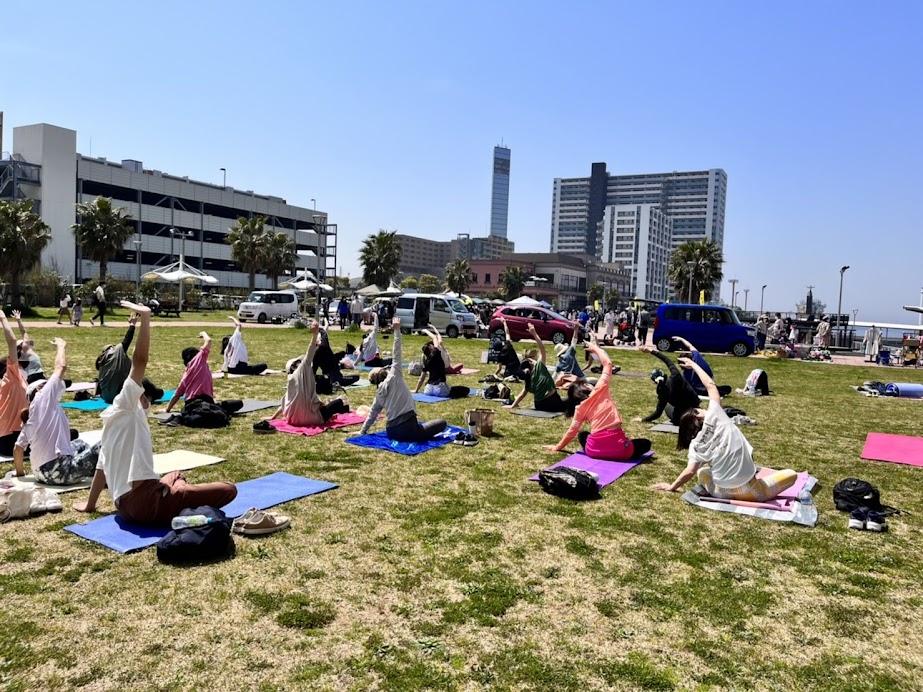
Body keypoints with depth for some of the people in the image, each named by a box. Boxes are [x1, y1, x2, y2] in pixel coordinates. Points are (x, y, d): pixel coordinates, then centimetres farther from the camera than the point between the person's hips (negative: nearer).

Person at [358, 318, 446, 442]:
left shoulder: (379, 395, 15)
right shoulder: (394, 378, -1)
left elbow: (372, 415, 23)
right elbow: (397, 355, -2)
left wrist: (362, 432, 38)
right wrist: (397, 330, 2)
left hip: (391, 432, 7)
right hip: (408, 427, -7)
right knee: (442, 423, 7)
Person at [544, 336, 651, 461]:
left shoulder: (580, 408, 9)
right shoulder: (600, 391, 1)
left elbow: (572, 431, 14)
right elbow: (607, 363, 6)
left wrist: (558, 447, 29)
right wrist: (595, 348, 18)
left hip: (595, 449, 3)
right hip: (618, 447, -3)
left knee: (582, 435, 36)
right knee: (645, 443, 25)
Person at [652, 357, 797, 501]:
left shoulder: (695, 445, -2)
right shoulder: (715, 416, -7)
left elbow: (691, 471, -10)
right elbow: (710, 385, 3)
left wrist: (671, 487, 4)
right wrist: (693, 364, 13)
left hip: (723, 493, 2)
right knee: (791, 474, 14)